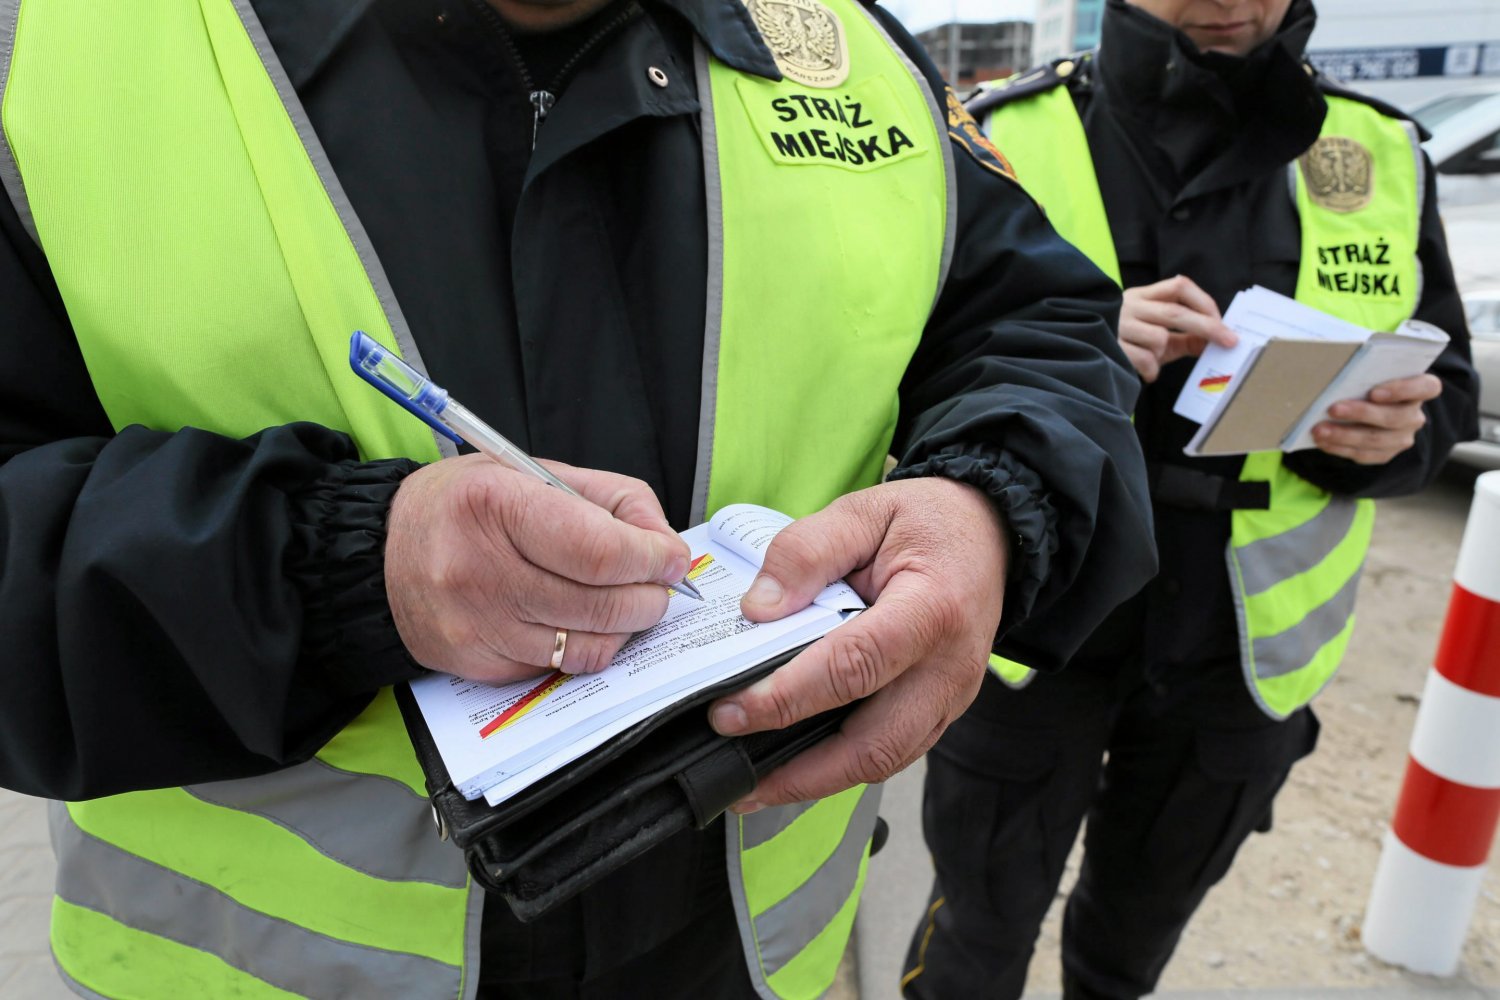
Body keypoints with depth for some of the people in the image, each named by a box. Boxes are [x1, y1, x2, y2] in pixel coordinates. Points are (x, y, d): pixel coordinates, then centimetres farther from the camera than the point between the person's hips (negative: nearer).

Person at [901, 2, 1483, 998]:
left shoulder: (1383, 154, 1)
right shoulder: (1010, 134, -9)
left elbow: (1443, 386, 7)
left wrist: (1393, 432, -16)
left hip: (1248, 646, 4)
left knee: (1144, 915, 26)